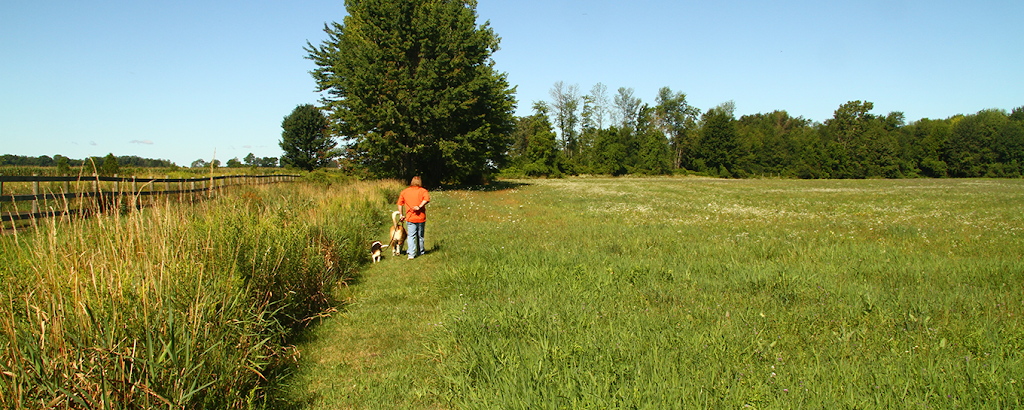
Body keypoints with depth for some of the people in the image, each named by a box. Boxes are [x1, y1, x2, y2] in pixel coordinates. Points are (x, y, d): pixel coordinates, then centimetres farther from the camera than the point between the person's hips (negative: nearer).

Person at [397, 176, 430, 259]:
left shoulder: (404, 191, 8)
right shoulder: (423, 191, 1)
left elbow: (400, 204, 7)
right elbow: (427, 199, -20)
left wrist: (401, 215, 12)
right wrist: (420, 206, -19)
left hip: (410, 218, 0)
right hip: (421, 217, 0)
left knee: (411, 236, 0)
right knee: (420, 236, 14)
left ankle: (411, 253, -11)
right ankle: (421, 251, 27)